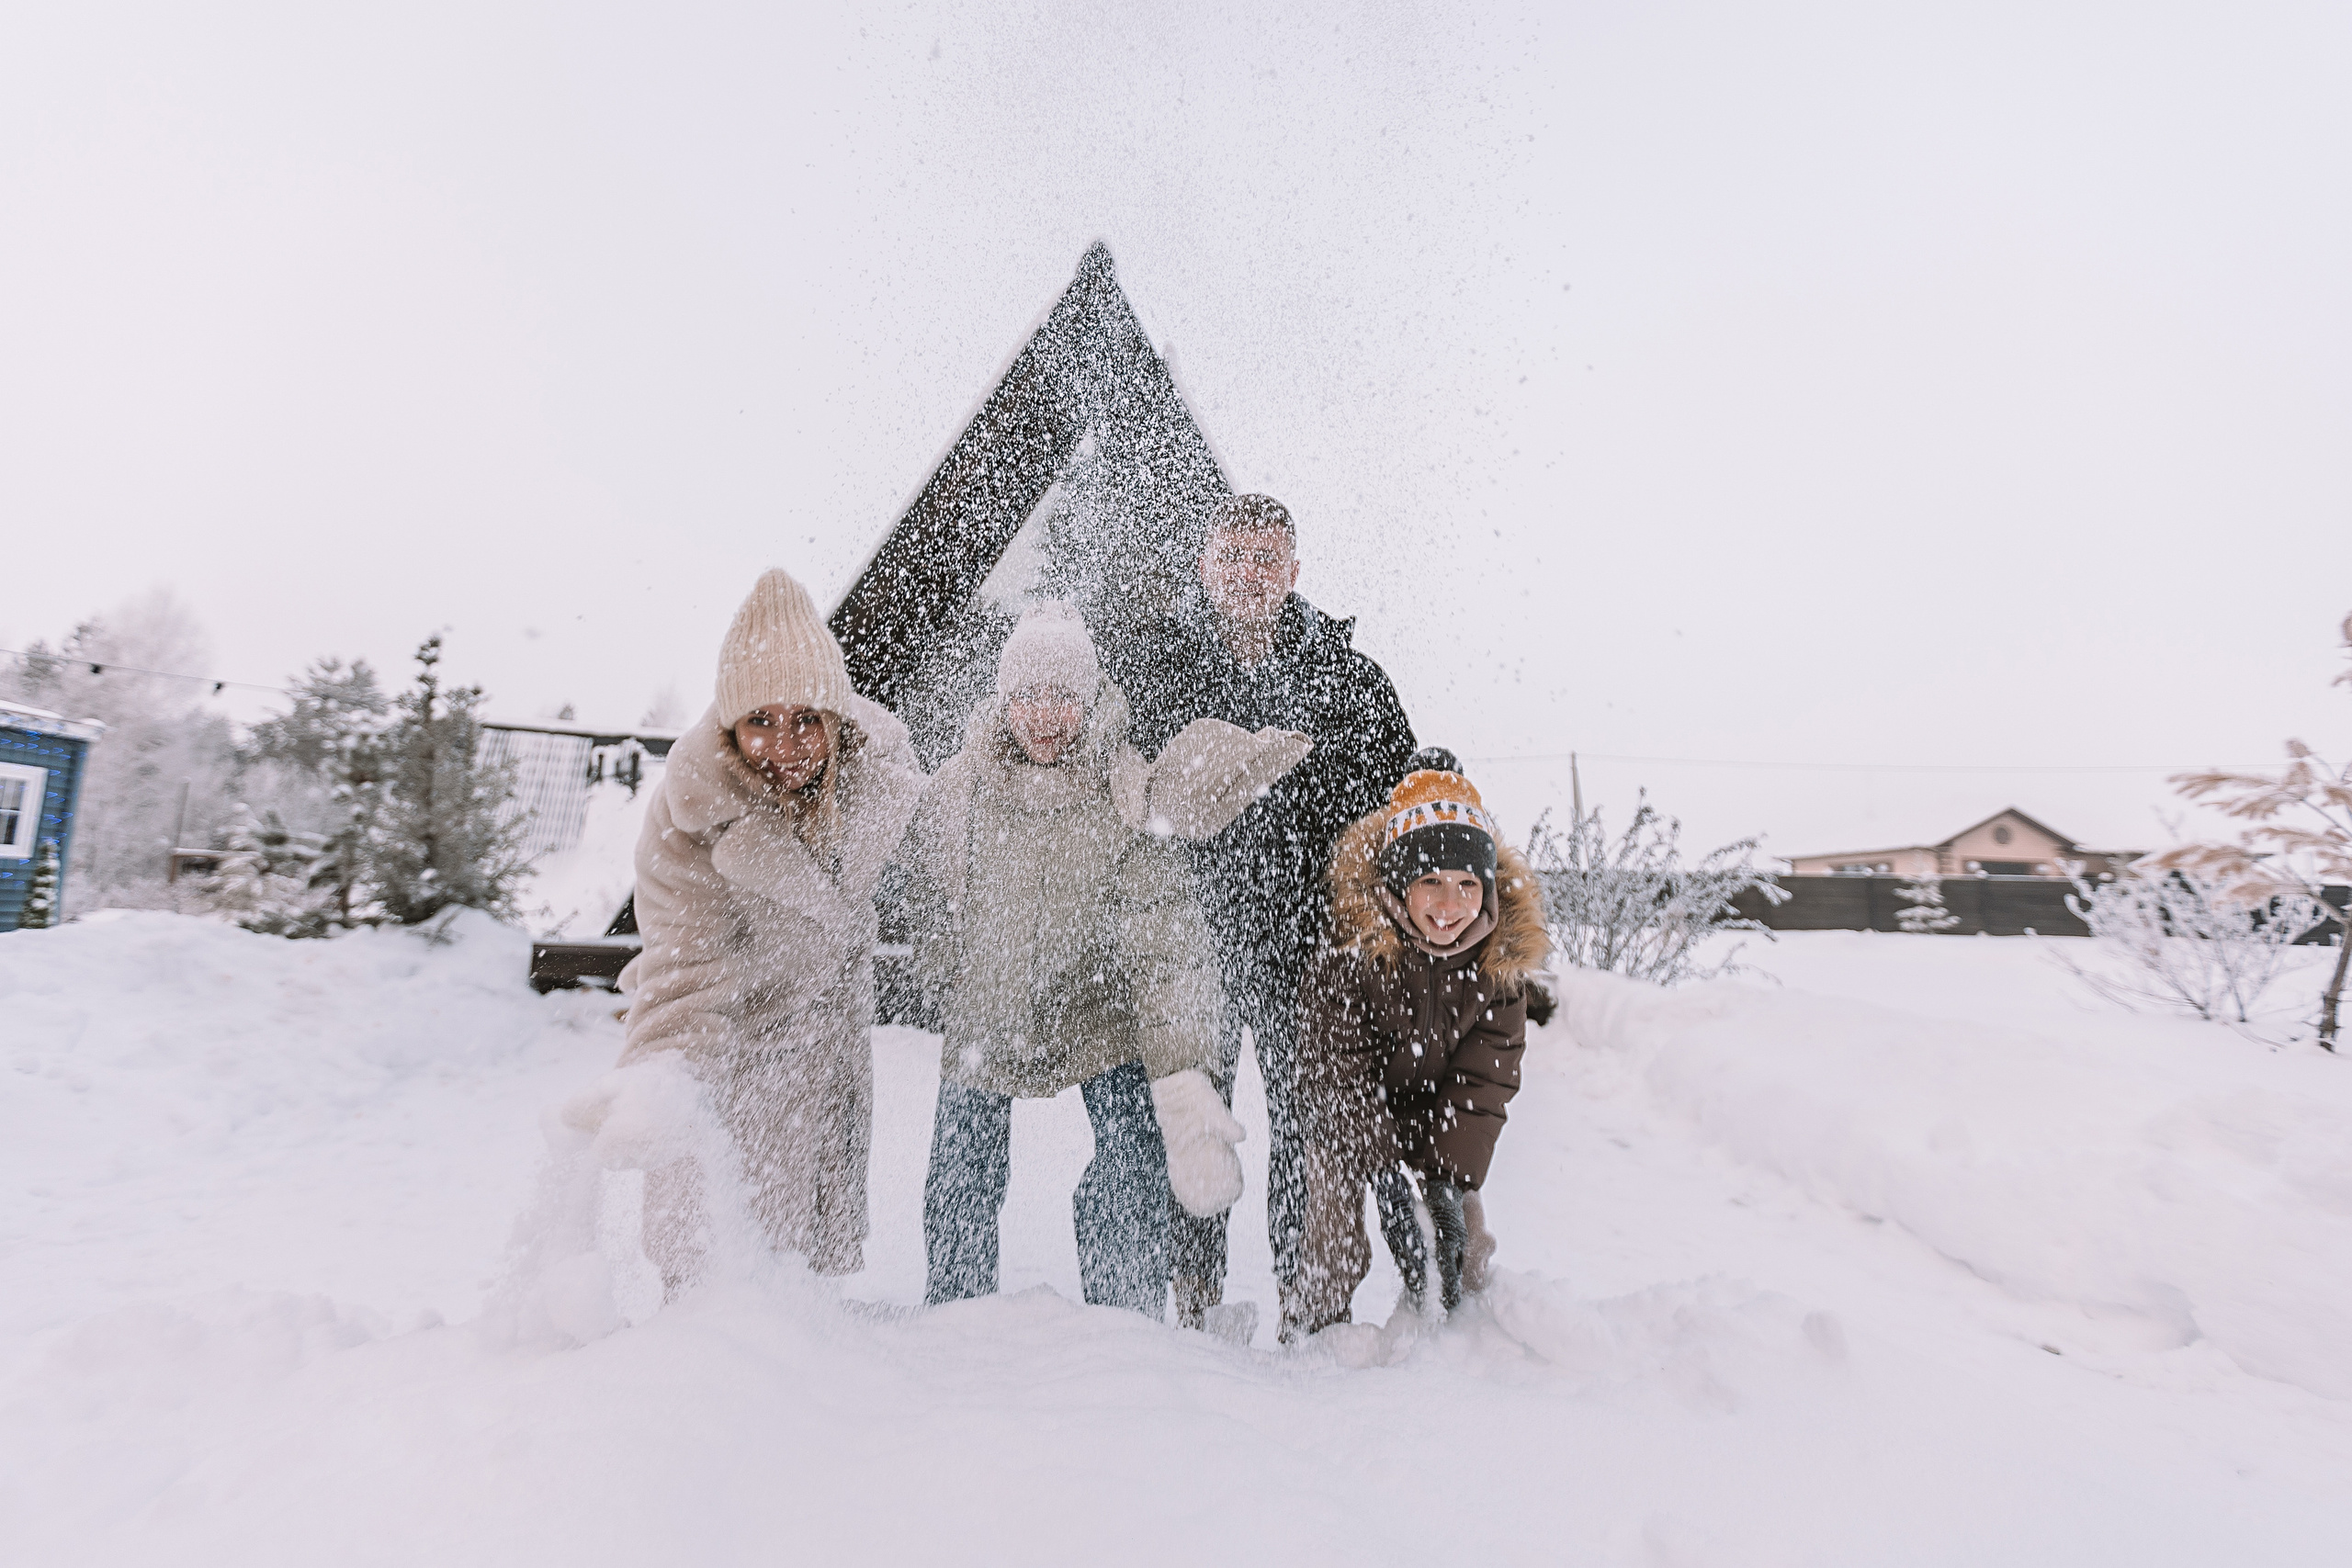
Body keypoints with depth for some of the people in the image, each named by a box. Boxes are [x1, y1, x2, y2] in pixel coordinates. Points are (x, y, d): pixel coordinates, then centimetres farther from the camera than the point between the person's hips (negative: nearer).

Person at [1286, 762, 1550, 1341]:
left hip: (1436, 1117, 3)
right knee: (1338, 1246, -6)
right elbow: (1339, 1074, -27)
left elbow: (1483, 1079, -17)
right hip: (1343, 1118, -3)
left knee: (1466, 1239, 5)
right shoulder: (1351, 948, -31)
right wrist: (1389, 1182, -32)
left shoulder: (1503, 956, -20)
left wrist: (1451, 1180, -25)